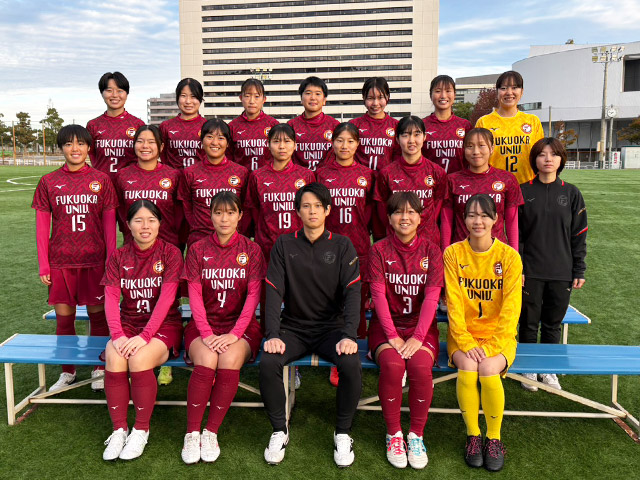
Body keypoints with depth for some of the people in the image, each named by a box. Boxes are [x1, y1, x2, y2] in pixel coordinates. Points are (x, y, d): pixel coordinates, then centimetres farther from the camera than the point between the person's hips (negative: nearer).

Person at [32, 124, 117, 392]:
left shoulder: (101, 180, 1)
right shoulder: (48, 182, 3)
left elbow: (109, 223, 2)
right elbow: (42, 226, 4)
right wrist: (43, 266, 0)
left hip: (95, 260, -1)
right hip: (61, 262, 1)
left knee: (98, 315, 6)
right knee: (63, 318, 9)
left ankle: (99, 370, 22)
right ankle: (67, 372, 25)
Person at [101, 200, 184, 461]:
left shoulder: (170, 253, -4)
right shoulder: (118, 257, 7)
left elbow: (166, 298, -13)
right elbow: (111, 299, -2)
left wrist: (145, 335, -24)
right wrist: (117, 336, -18)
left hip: (163, 325, -3)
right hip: (127, 324, 3)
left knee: (139, 359, -31)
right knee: (114, 359, -27)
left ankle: (141, 430, -10)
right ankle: (119, 430, -10)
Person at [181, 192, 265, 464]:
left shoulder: (251, 250, 4)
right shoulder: (198, 250, 7)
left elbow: (253, 296, -3)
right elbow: (195, 295, 0)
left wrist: (235, 333, -15)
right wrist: (206, 333, -14)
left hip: (240, 326, 0)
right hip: (204, 324, 1)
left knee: (230, 361, -30)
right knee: (206, 362, -30)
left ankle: (211, 433, -15)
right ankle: (192, 434, -16)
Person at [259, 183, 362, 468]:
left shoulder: (342, 246, 3)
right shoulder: (284, 245, 4)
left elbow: (352, 292, -5)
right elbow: (274, 291, -4)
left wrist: (349, 335, -19)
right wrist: (273, 334, -17)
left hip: (331, 327, 0)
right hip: (294, 327, 1)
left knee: (351, 364, -29)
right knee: (268, 362, -27)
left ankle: (343, 433, -5)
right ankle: (279, 430, -3)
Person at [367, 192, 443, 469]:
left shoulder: (430, 251, 3)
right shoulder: (380, 250, 2)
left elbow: (431, 297, -6)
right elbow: (379, 295, -7)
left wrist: (417, 338, -18)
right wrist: (393, 336, -17)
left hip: (421, 325, 1)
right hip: (386, 324, 0)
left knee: (421, 366, -29)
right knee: (392, 365, -30)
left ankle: (416, 435, -7)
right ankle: (393, 434, -8)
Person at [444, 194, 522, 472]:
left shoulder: (509, 256, -4)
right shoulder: (453, 254, -2)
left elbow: (511, 306, -8)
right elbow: (454, 303, -6)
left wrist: (493, 345, -18)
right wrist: (466, 343, -16)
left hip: (498, 335, 0)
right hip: (463, 335, 1)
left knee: (488, 370, -28)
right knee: (467, 368, -28)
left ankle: (494, 438, -3)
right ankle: (472, 436, -5)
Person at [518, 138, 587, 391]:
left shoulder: (571, 193, 3)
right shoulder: (523, 192, -2)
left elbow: (579, 235, 5)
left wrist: (579, 270, 2)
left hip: (561, 273, 2)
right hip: (530, 272, -1)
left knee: (553, 323, 13)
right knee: (529, 322, 9)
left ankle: (549, 370, 29)